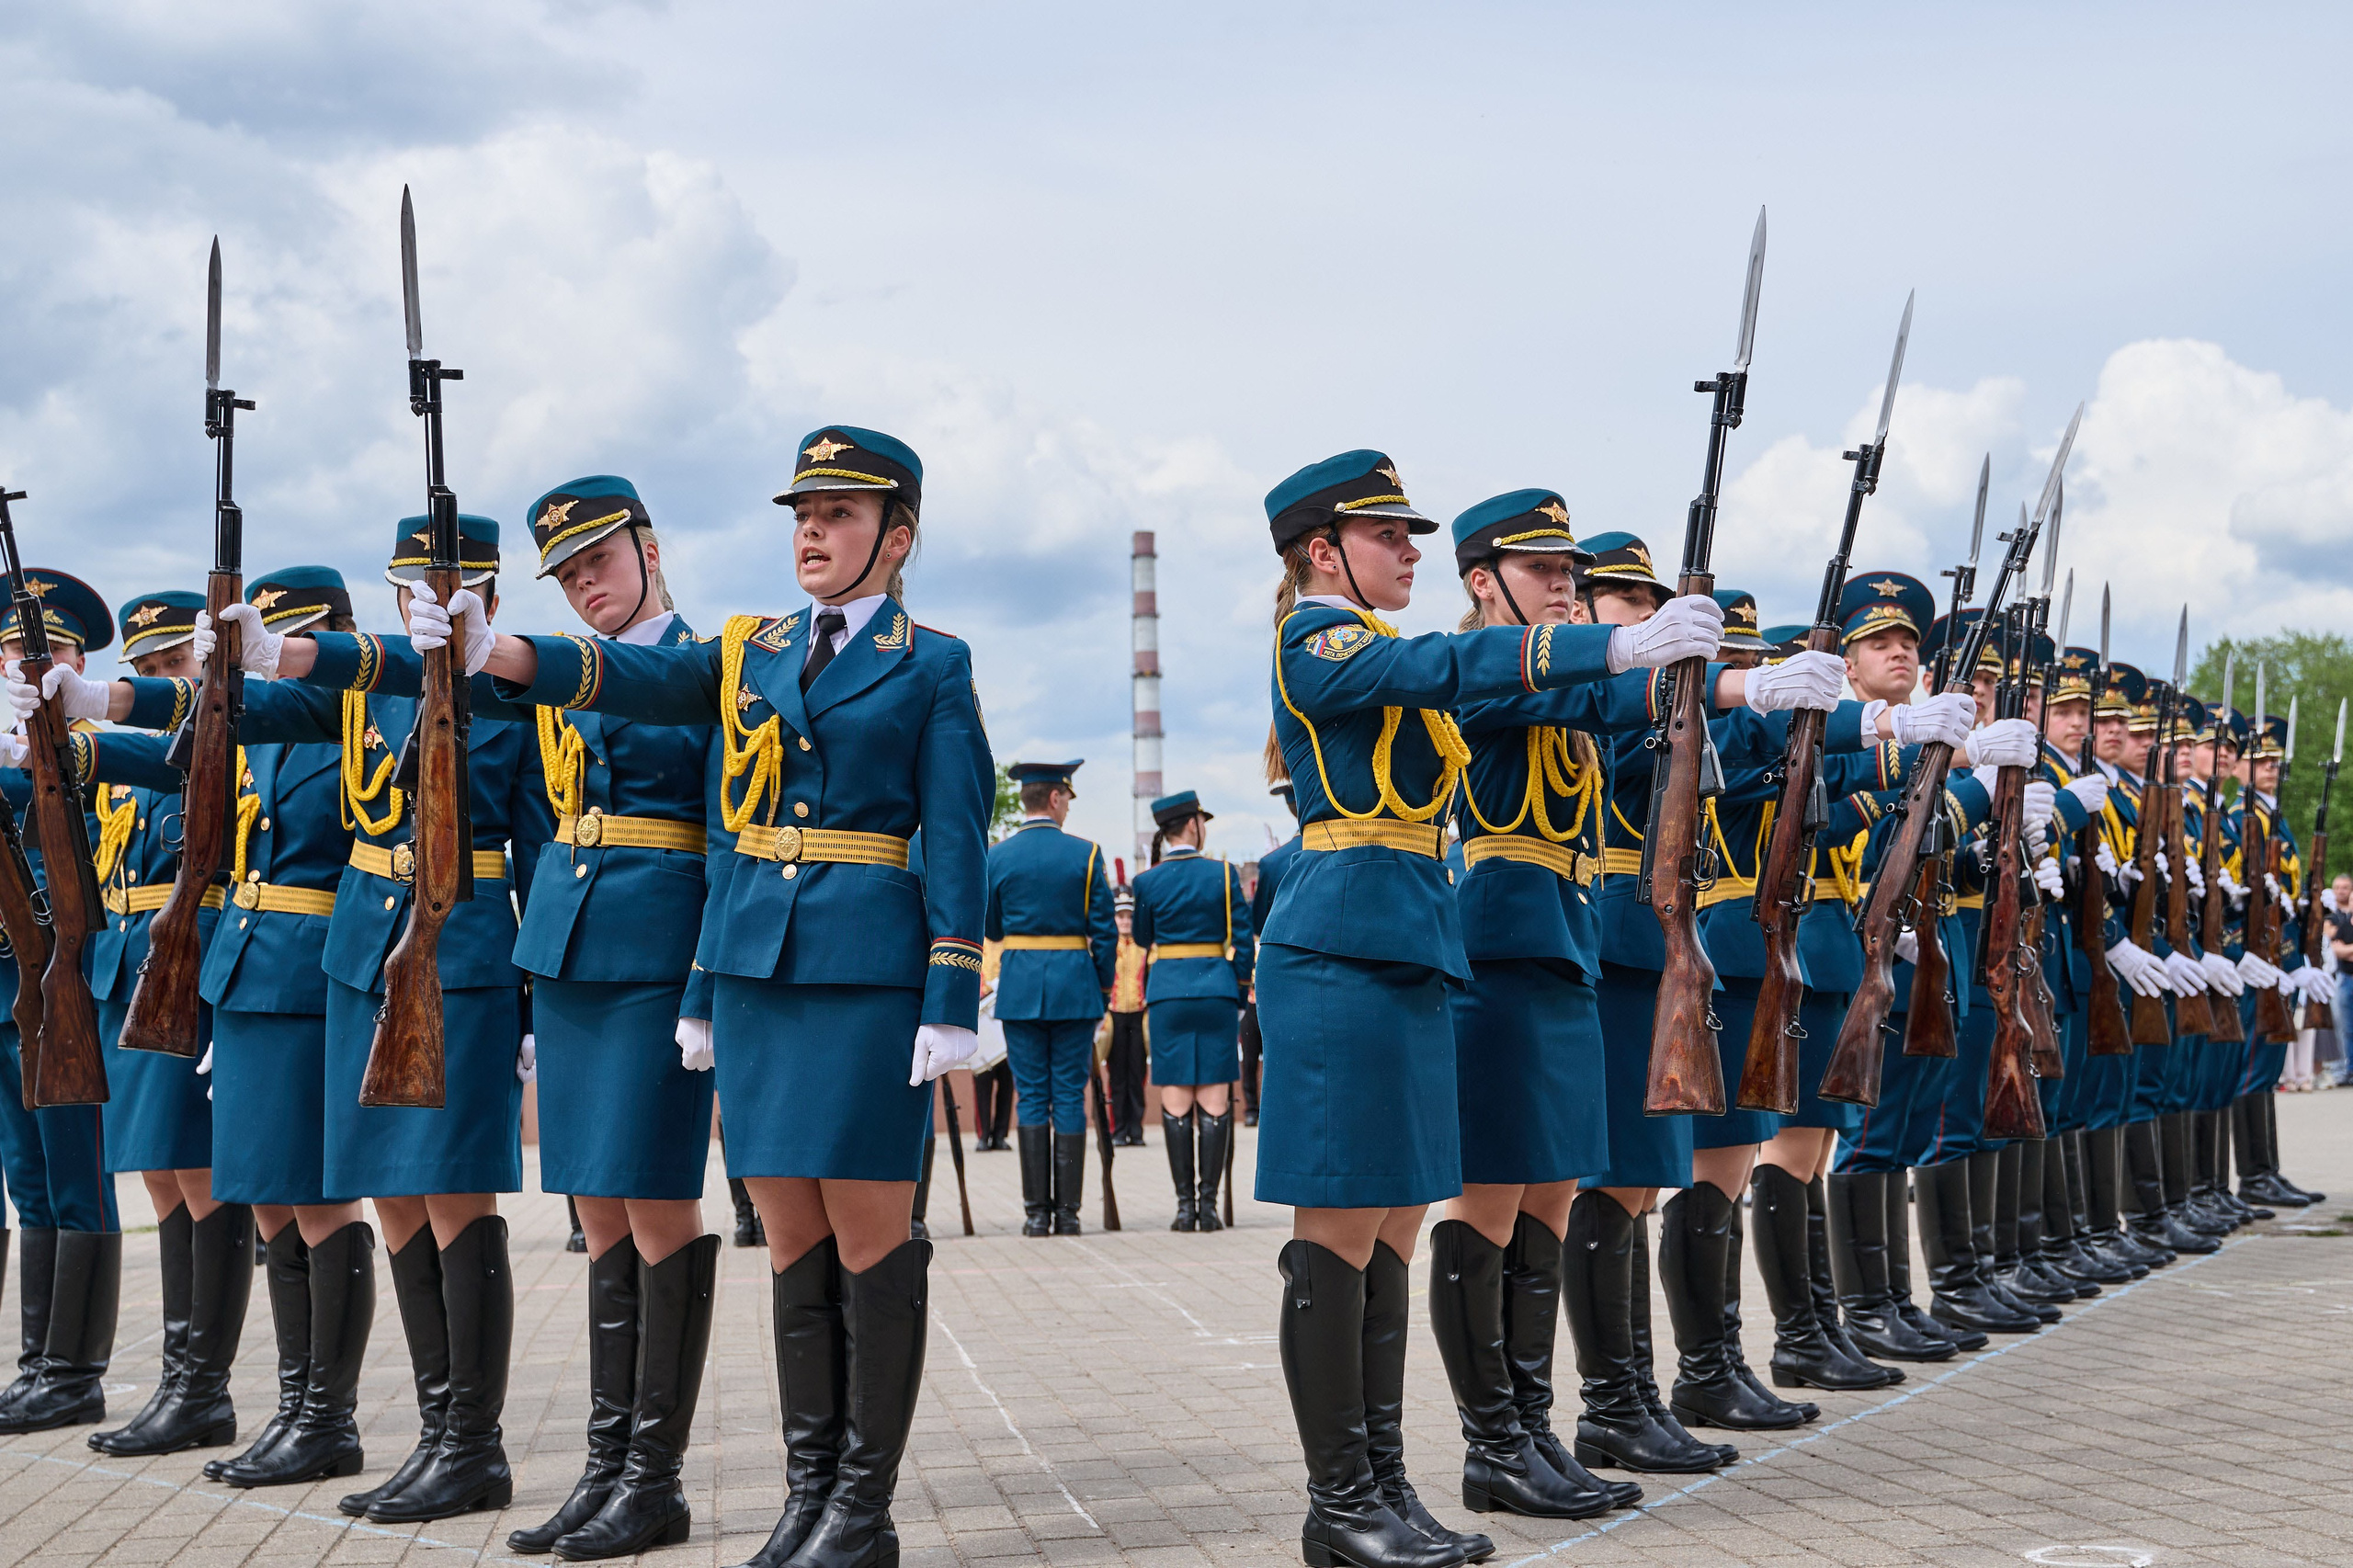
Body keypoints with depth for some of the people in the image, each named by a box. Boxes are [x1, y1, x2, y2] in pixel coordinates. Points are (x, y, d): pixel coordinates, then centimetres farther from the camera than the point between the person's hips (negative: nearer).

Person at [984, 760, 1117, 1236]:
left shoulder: (998, 856, 0)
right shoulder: (1086, 854, -5)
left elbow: (991, 929, 9)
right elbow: (1104, 929, -4)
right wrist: (1104, 987, 8)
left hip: (1020, 987, 1)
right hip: (1074, 985, -1)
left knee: (1031, 1096, 5)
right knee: (1070, 1097, 3)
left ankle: (1036, 1211, 2)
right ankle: (1067, 1211, 3)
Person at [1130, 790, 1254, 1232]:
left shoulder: (1148, 882, -1)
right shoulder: (1223, 874, -2)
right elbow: (1243, 940, -1)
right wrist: (1240, 995, 10)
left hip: (1167, 993, 0)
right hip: (1217, 990, 0)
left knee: (1176, 1100, 2)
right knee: (1214, 1099, 1)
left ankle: (1186, 1205, -1)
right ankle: (1209, 1204, -2)